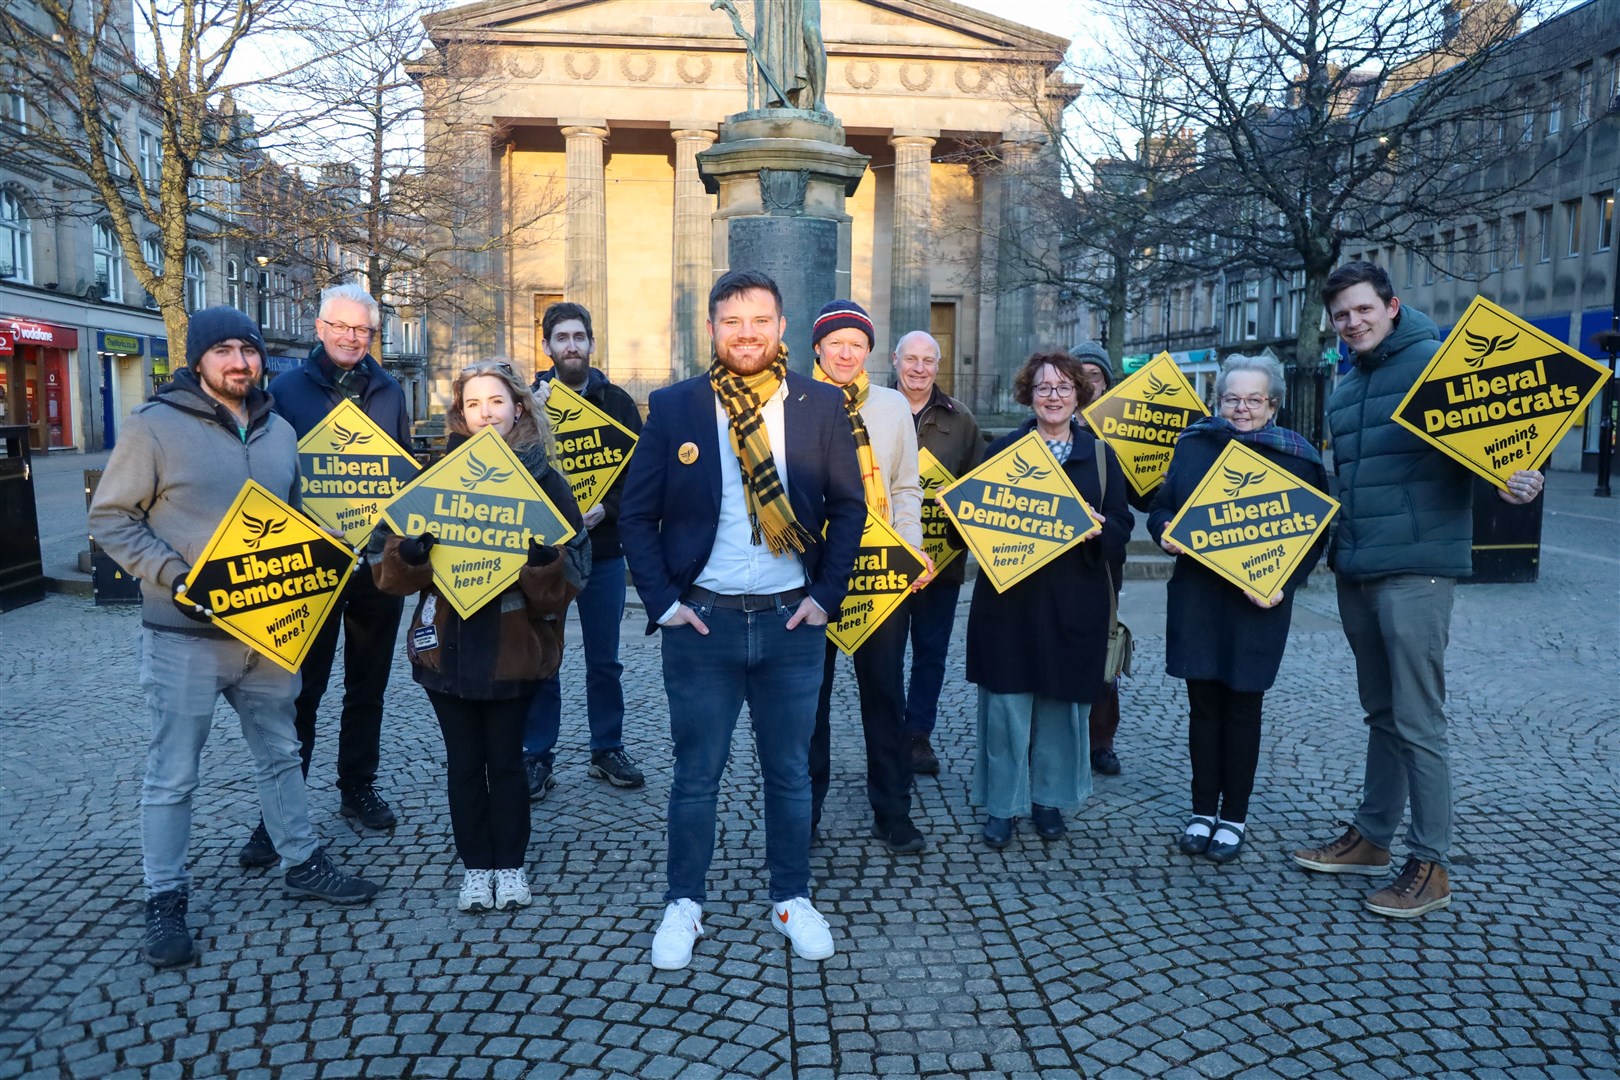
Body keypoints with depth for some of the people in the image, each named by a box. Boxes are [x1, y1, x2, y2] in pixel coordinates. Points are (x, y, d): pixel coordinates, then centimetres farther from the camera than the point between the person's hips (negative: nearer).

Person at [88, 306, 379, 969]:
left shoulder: (279, 432, 10)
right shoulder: (155, 426, -8)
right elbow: (110, 518, -6)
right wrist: (172, 577, -17)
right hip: (185, 635, -5)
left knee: (279, 754, 17)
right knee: (173, 775, 4)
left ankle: (303, 863, 31)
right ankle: (165, 900, 18)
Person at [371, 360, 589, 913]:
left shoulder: (544, 480, -2)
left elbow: (573, 570, -5)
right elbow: (389, 566, 2)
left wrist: (544, 558, -26)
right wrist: (410, 551, -20)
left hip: (515, 645, -1)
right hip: (447, 644, 2)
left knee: (506, 759, 9)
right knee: (464, 761, 11)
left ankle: (511, 864, 27)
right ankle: (476, 865, 27)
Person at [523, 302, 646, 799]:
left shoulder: (618, 402, 4)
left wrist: (606, 507, -16)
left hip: (603, 550, 1)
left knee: (604, 660, 10)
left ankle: (608, 750, 24)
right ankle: (537, 757, 18)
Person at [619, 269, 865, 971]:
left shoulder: (821, 405, 0)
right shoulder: (674, 407, -2)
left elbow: (849, 507, 6)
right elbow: (636, 513, 2)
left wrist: (825, 595, -1)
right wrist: (662, 601, -6)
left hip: (792, 621, 1)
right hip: (702, 621, -1)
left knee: (790, 771, 14)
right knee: (696, 773, 11)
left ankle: (792, 898, 31)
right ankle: (683, 903, 28)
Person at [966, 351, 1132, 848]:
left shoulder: (1100, 454, 9)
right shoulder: (1002, 449, 6)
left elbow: (1121, 524, 6)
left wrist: (1099, 528, -16)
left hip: (1074, 601, 1)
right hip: (1009, 596, -1)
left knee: (1062, 701, 7)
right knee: (1006, 700, 0)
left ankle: (1049, 797, 24)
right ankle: (1003, 803, 13)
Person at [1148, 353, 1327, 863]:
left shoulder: (1297, 456, 0)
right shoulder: (1194, 444, 6)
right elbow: (1161, 507, 11)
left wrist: (1283, 584, -15)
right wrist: (1166, 533, -11)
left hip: (1257, 604, -2)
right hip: (1196, 596, 2)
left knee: (1242, 707, 6)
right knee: (1203, 704, 8)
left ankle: (1234, 818, 20)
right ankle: (1202, 812, 20)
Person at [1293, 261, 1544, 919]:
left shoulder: (1435, 362, -6)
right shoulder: (1345, 388, 18)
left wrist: (1514, 479, -29)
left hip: (1415, 569, -8)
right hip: (1356, 573, 8)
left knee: (1417, 722, -4)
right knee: (1382, 713, 17)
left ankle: (1431, 865, 8)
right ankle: (1371, 837, 27)